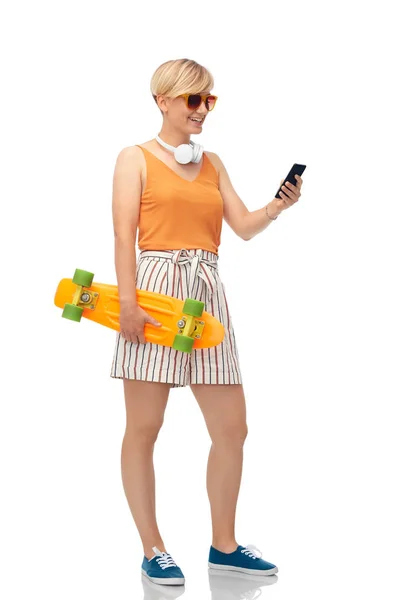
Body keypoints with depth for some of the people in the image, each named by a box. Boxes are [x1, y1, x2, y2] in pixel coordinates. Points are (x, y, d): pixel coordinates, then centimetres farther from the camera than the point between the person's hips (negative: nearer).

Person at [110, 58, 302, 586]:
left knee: (232, 428, 4)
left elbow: (244, 226, 10)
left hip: (207, 293, 5)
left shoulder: (213, 164, 19)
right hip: (156, 287, -5)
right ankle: (153, 550, 10)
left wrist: (277, 207, -10)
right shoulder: (137, 158, 5)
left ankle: (224, 544, 18)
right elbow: (124, 235, -5)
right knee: (143, 428, -2)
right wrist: (128, 300, -16)